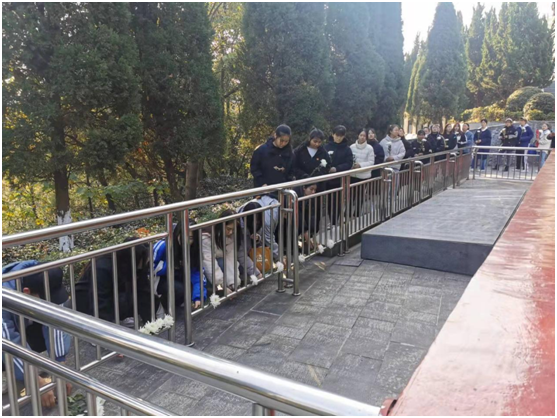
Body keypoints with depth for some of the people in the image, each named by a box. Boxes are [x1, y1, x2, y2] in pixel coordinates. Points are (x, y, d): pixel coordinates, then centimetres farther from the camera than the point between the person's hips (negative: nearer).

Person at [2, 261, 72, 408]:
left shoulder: (47, 286, -30)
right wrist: (40, 383, -37)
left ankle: (24, 364, 2)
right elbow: (12, 346, -39)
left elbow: (55, 324, -29)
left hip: (25, 322, 4)